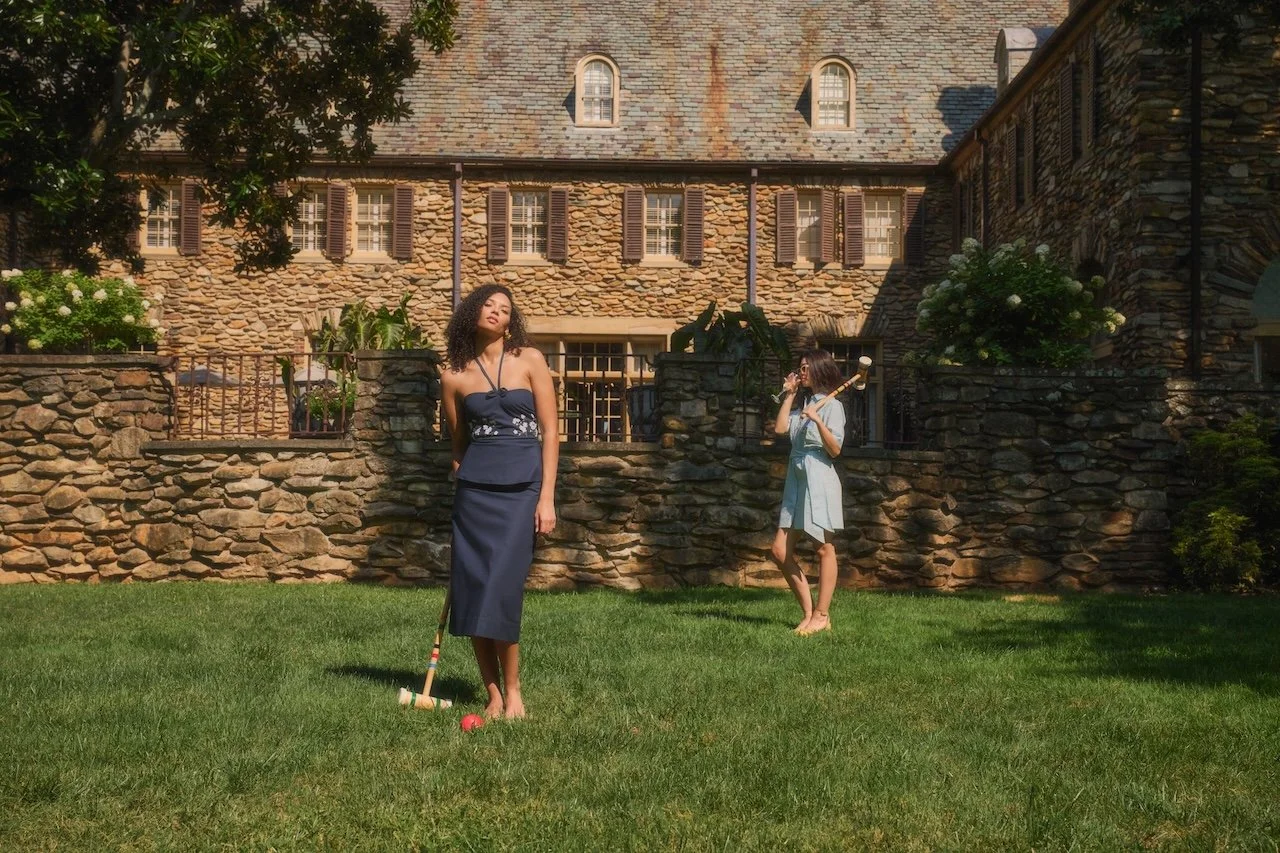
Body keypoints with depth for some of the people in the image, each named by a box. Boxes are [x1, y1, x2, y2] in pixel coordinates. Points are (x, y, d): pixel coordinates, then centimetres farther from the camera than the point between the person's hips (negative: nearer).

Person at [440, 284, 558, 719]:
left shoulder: (530, 361, 3)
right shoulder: (455, 376, 8)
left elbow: (549, 432, 1)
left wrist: (547, 498, -5)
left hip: (521, 487, -2)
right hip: (475, 489, 3)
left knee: (501, 590, -11)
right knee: (472, 591, -2)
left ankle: (512, 693, 2)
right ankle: (493, 695, 8)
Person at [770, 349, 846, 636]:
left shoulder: (832, 406, -5)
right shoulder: (802, 405, 17)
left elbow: (835, 449, -11)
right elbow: (780, 428, 4)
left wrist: (817, 420, -23)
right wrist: (789, 395, 9)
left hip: (819, 480, -8)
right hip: (797, 479, 8)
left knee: (825, 550, 0)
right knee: (780, 551, 3)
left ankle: (821, 616, 4)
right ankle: (808, 613, 10)